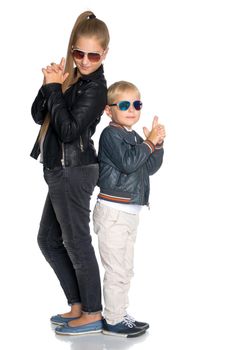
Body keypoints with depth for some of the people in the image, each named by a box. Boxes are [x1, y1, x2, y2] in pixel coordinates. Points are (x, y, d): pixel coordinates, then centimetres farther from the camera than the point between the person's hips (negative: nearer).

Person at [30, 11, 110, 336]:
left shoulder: (95, 88, -14)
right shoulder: (73, 79, 11)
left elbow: (68, 130, -23)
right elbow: (39, 115, 10)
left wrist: (54, 88, -16)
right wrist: (49, 85, -6)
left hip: (74, 173, -9)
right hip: (63, 172, 10)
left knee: (77, 243, 1)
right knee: (48, 240, 17)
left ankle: (93, 314, 15)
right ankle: (78, 305, 27)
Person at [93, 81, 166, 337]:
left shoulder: (135, 137, 15)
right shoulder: (111, 134, -11)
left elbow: (150, 168, 13)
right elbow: (127, 162, -24)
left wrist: (156, 144, -1)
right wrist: (149, 142, -15)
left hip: (129, 212, 9)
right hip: (113, 211, -9)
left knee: (125, 269, 17)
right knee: (117, 269, -4)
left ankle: (119, 315, 28)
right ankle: (113, 321, 7)